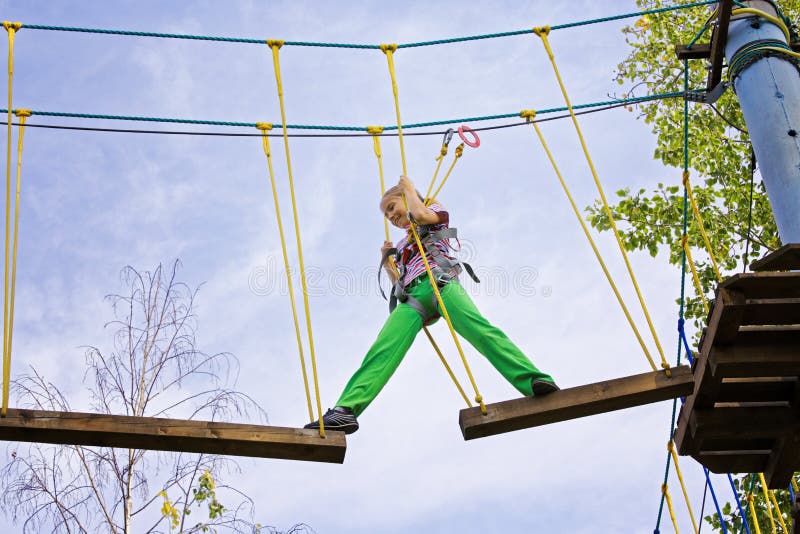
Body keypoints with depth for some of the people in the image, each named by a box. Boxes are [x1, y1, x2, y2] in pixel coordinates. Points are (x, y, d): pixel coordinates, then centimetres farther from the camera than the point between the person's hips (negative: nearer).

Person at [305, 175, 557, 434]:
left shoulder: (436, 211, 27)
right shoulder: (402, 245, 41)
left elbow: (420, 215, 2)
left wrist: (409, 189, 18)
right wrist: (387, 262, 23)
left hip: (439, 280, -5)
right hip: (411, 296, 5)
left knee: (480, 329, -31)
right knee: (383, 351, -20)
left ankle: (534, 382, -48)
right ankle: (346, 410, -39)